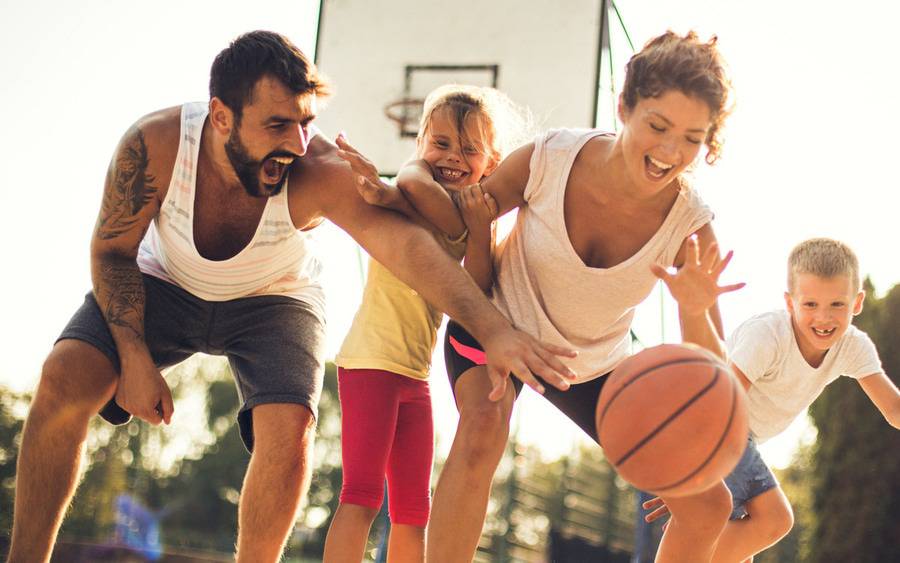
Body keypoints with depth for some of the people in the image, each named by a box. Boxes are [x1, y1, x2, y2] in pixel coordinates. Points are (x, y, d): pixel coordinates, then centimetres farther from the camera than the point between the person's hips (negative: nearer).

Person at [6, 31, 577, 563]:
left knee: (290, 430, -25)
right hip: (164, 285, 1)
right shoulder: (154, 144, -30)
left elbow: (404, 243, -50)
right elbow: (113, 250, -14)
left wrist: (494, 328, -63)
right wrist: (134, 356, -22)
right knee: (65, 378, -22)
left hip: (272, 301, -1)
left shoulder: (320, 173, -36)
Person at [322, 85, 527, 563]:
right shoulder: (407, 202, -6)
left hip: (416, 374, 8)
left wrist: (479, 231, -13)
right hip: (373, 359, -8)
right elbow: (413, 183, -33)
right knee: (362, 495, -15)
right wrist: (460, 229, -20)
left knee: (413, 512, 11)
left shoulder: (475, 221, 13)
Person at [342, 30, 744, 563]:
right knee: (482, 430, -36)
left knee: (708, 504, -3)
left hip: (597, 366, 3)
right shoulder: (550, 158, -28)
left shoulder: (690, 225, -26)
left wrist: (696, 312, -48)